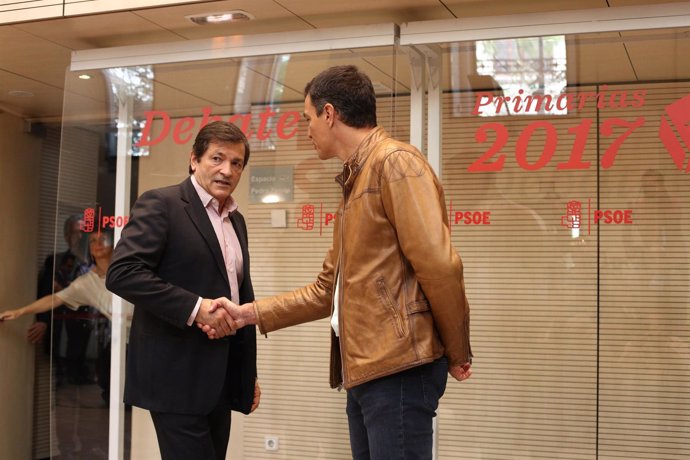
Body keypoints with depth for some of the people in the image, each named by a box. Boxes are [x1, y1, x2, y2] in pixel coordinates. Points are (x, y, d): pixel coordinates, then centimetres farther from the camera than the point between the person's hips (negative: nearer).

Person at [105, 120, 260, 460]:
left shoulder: (236, 220, 16)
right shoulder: (161, 204, -7)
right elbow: (121, 273, -19)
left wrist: (249, 373, 20)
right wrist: (195, 307, -22)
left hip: (220, 378, 8)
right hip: (177, 375, -7)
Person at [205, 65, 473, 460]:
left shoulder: (394, 162, -9)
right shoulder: (355, 181, 21)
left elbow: (439, 265, -16)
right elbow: (329, 289, 24)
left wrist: (456, 354, -9)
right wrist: (251, 313, 22)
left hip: (399, 367, -9)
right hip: (364, 370, 9)